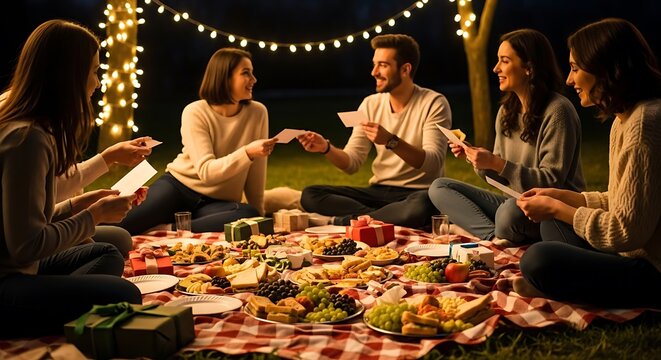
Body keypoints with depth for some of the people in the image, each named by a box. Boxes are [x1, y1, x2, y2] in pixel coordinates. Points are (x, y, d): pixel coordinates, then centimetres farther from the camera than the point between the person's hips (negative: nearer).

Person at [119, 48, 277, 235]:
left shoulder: (258, 113, -5)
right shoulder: (195, 113, -12)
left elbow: (255, 173, 2)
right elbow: (206, 171, -22)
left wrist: (258, 211, 5)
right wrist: (247, 152, -35)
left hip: (217, 202, 3)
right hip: (177, 186, -2)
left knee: (250, 217, -36)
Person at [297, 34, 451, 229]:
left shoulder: (434, 103, -7)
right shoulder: (371, 104, 8)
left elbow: (432, 163, -19)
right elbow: (351, 163, 5)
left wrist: (391, 141, -32)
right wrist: (326, 148, -16)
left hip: (417, 193, -5)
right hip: (379, 191, 5)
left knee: (421, 205, -42)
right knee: (310, 195, -14)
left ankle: (339, 222, -26)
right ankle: (389, 219, -22)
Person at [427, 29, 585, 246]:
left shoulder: (557, 111, -14)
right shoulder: (507, 111, 10)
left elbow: (552, 181, -18)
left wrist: (496, 163, -23)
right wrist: (474, 156, -6)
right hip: (517, 203, 8)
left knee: (511, 210, -41)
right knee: (439, 188, -2)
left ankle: (500, 236, -7)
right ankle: (494, 235, -22)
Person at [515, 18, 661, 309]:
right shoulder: (624, 118, 11)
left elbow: (626, 232, -21)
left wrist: (556, 209, -10)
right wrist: (562, 198, 8)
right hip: (633, 254, 11)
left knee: (540, 260, -26)